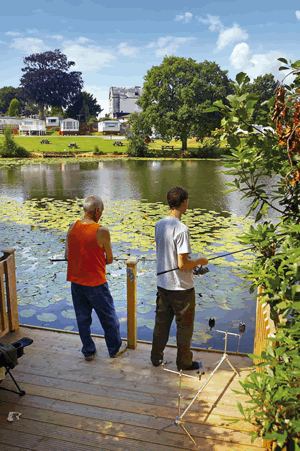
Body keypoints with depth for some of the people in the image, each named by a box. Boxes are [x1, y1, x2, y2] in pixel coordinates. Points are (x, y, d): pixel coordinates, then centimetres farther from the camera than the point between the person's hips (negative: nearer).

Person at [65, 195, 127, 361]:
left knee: (82, 317, 18)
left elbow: (67, 255, 4)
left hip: (75, 281, 5)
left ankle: (88, 351, 32)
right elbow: (109, 259, -10)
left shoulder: (72, 227, -3)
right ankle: (115, 348, 32)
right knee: (108, 316, 15)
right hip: (95, 283, -5)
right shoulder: (101, 231, -19)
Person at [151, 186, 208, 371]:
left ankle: (156, 357, 35)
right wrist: (200, 261, -5)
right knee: (184, 325, 12)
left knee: (162, 322, 20)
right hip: (181, 287, -7)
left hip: (163, 284, 7)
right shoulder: (181, 229, -23)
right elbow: (183, 264, -24)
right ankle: (184, 362, 27)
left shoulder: (159, 224, 1)